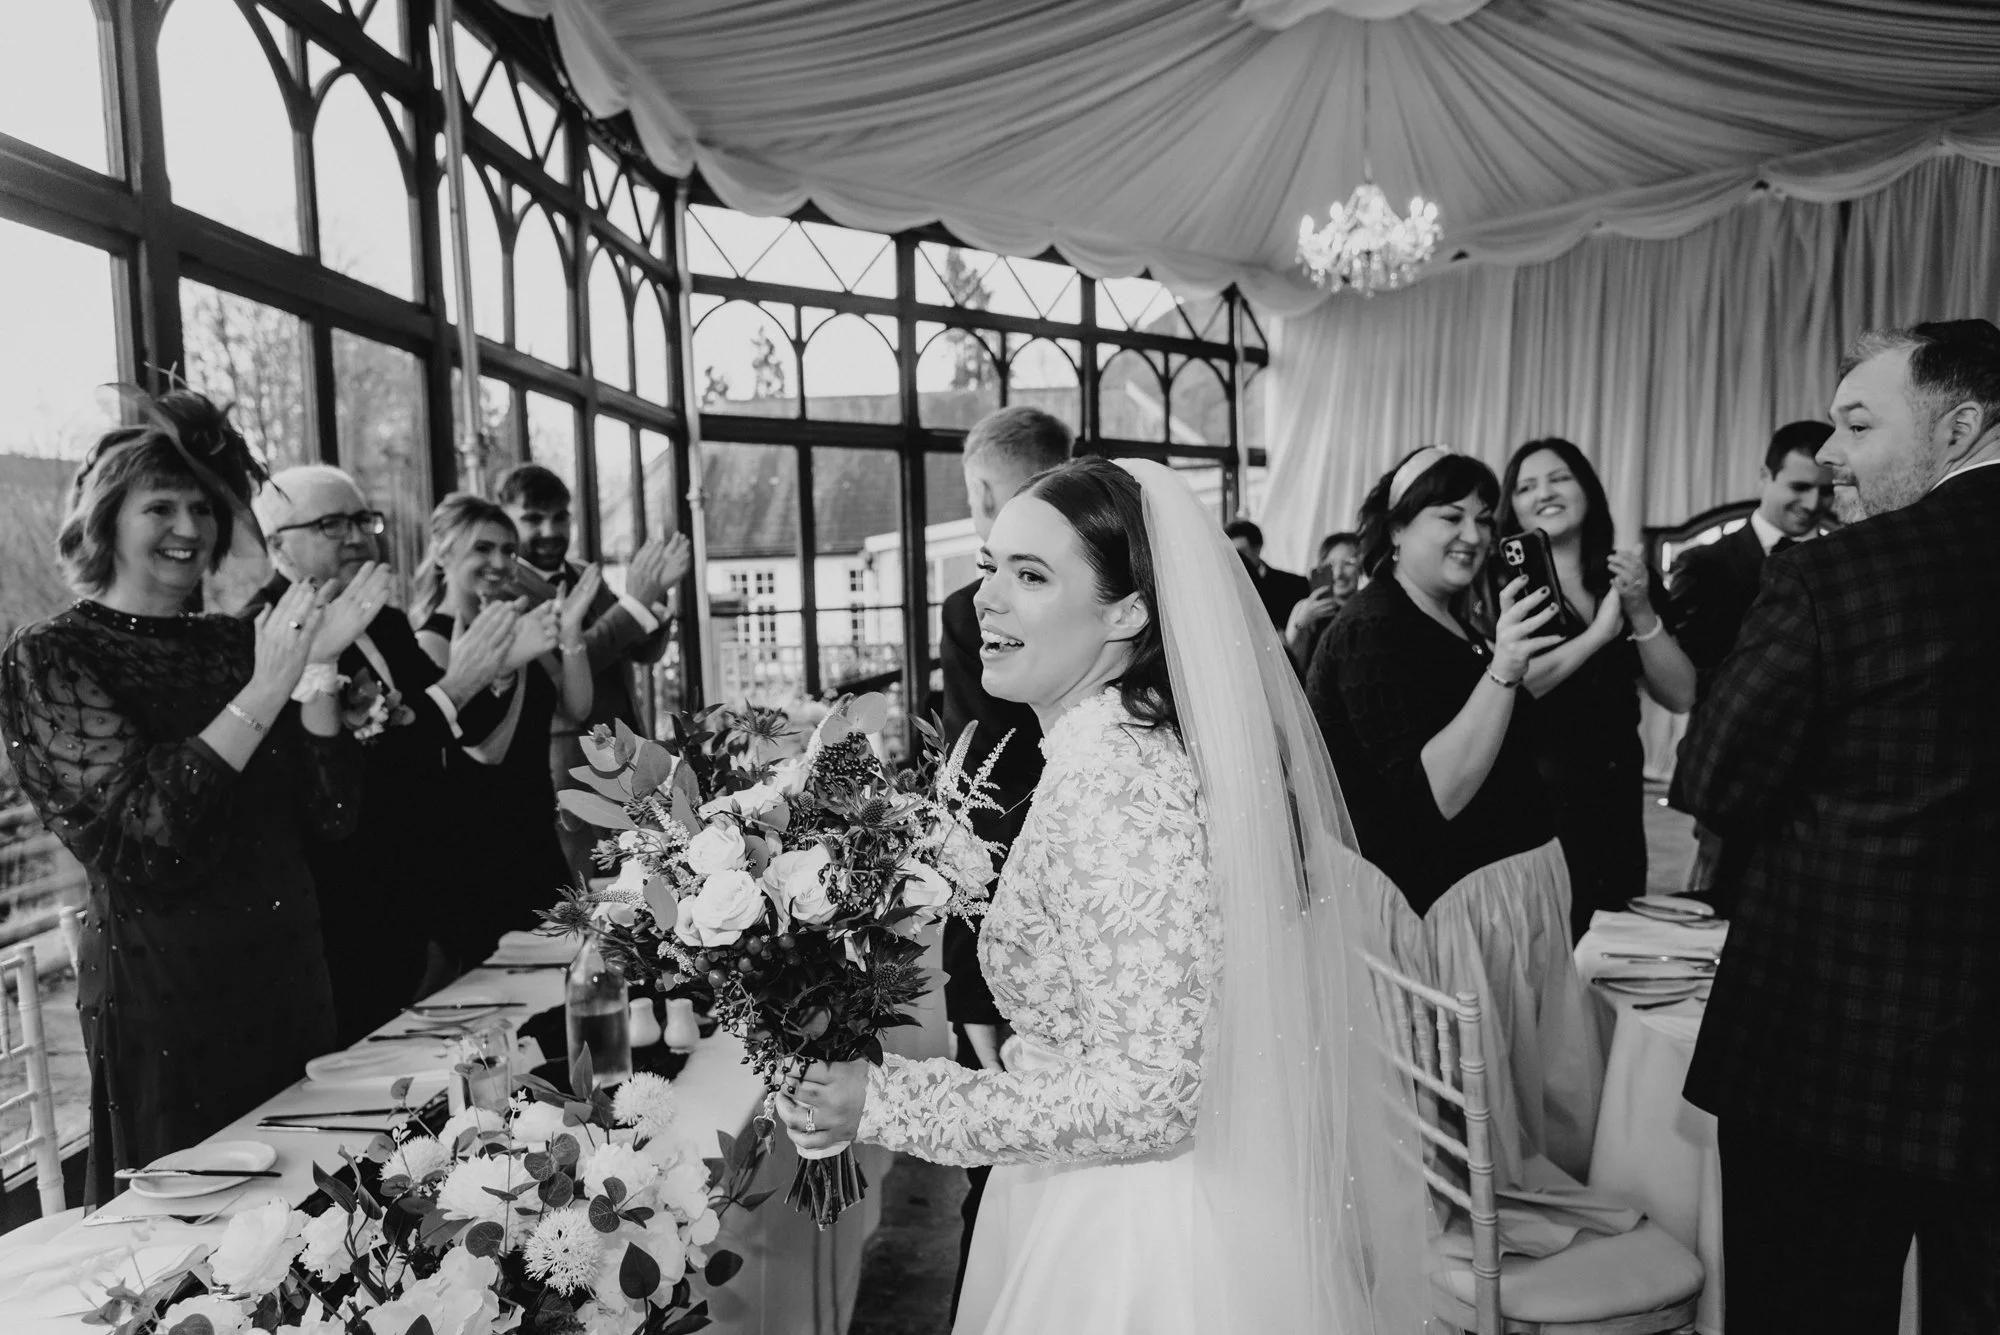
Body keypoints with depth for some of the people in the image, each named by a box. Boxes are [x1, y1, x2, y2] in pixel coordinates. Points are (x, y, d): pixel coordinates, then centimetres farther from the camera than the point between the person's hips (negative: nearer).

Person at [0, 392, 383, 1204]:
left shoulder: (238, 644, 4)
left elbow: (331, 819, -1)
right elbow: (143, 831, -20)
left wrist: (315, 669, -11)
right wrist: (266, 688, -23)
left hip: (289, 974, 5)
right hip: (163, 992, -4)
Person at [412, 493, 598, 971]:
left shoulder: (515, 624, 7)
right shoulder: (432, 640, -12)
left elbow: (577, 708, 3)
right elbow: (486, 749, -20)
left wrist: (570, 633, -10)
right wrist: (511, 661, -30)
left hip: (536, 831, 7)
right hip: (475, 843, -7)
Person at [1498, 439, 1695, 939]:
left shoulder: (1630, 581, 8)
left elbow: (1680, 697, 2)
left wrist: (1641, 612, -11)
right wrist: (1597, 634, -18)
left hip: (1615, 803, 4)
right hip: (1531, 804, -4)